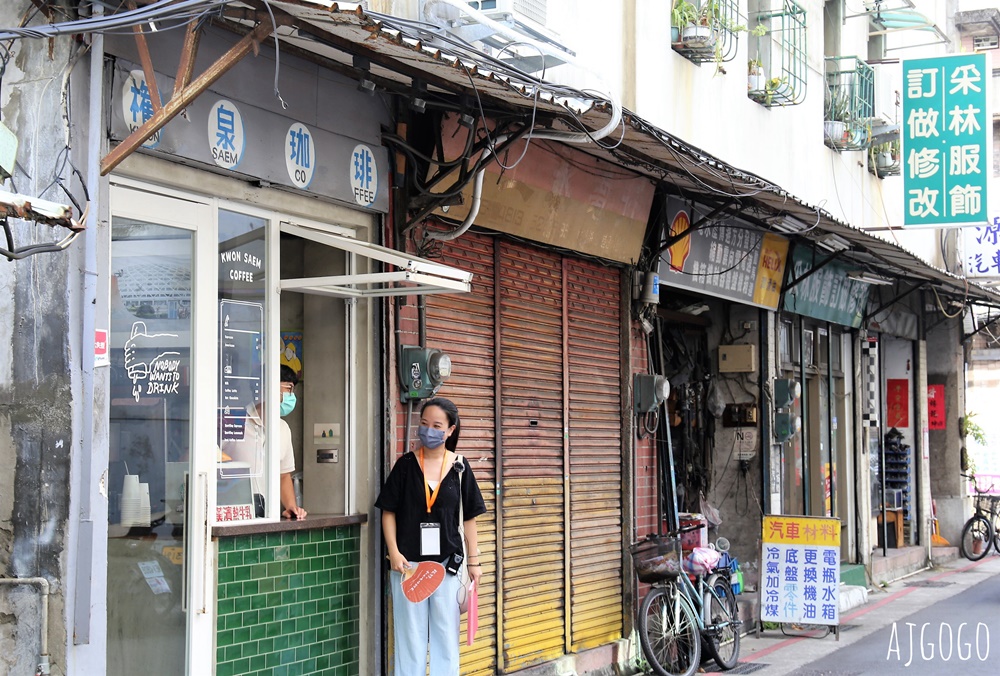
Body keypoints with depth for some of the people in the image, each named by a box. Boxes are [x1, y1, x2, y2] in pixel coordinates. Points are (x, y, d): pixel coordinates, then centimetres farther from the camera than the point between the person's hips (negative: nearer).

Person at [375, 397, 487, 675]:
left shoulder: (459, 469, 2)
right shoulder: (406, 465, -1)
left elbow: (469, 518, 6)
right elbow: (389, 511, 1)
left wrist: (474, 561, 4)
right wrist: (394, 552, -8)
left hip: (447, 562, 1)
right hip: (408, 562, -1)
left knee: (445, 632, 7)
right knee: (410, 633, 5)